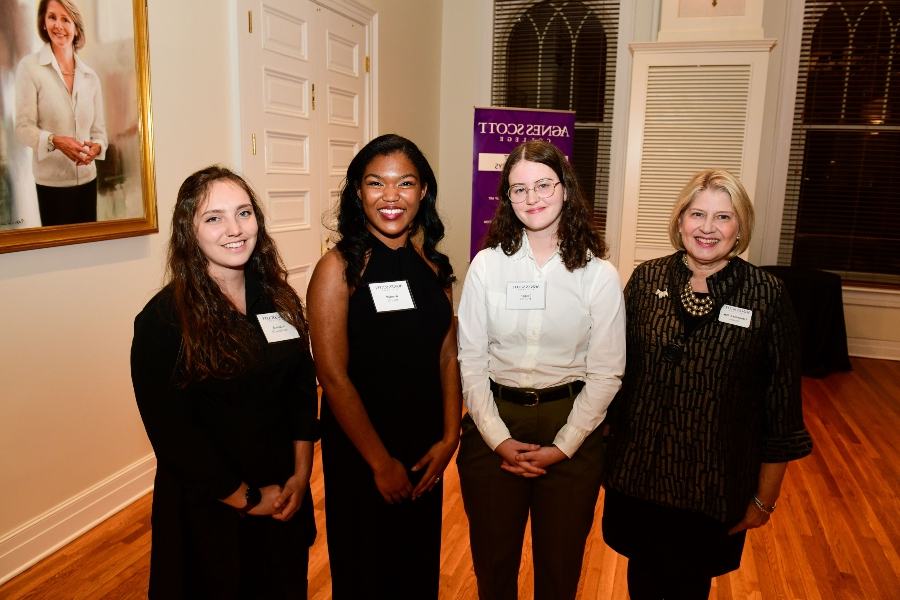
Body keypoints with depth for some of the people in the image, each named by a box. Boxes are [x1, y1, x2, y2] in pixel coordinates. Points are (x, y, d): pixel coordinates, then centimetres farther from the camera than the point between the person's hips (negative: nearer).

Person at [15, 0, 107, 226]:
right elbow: (23, 127, -8)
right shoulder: (30, 66, -5)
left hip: (87, 179, 4)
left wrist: (97, 146, -13)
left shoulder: (90, 76, 7)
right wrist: (55, 141, -25)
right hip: (51, 182, -4)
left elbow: (99, 127, 8)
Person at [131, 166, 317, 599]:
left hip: (286, 497, 5)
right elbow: (172, 432, -16)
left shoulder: (279, 299, -1)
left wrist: (300, 476, -8)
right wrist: (247, 499, -13)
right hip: (210, 506, -4)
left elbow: (303, 389, 0)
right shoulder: (163, 320, -16)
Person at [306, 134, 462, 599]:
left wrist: (449, 438, -5)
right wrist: (381, 462, -12)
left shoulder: (433, 265, 1)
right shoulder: (338, 267, -14)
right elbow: (333, 376, -16)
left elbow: (447, 357, 4)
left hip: (426, 452, 4)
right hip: (359, 452, -4)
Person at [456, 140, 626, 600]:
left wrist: (562, 447, -10)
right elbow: (470, 361, -3)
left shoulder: (598, 274, -5)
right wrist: (498, 439, -9)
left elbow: (605, 373, -5)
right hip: (493, 427, 1)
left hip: (570, 427, 0)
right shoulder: (487, 265, -4)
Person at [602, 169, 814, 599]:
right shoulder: (645, 280, -4)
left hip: (711, 484, -1)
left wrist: (765, 498, 0)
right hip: (637, 474, 2)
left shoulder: (767, 297, -10)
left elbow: (781, 405, -5)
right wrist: (606, 451, 7)